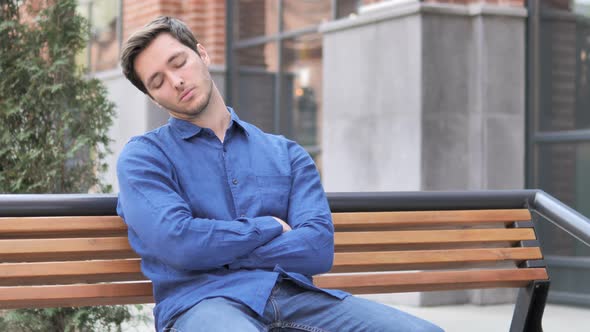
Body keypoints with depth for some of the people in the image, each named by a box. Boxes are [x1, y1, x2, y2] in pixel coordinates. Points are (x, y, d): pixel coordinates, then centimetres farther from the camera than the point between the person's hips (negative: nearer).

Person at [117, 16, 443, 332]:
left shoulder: (287, 154, 19)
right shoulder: (143, 156, 11)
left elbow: (319, 249, 4)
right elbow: (177, 243, -8)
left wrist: (216, 246, -3)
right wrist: (269, 227, 4)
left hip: (294, 295, 4)